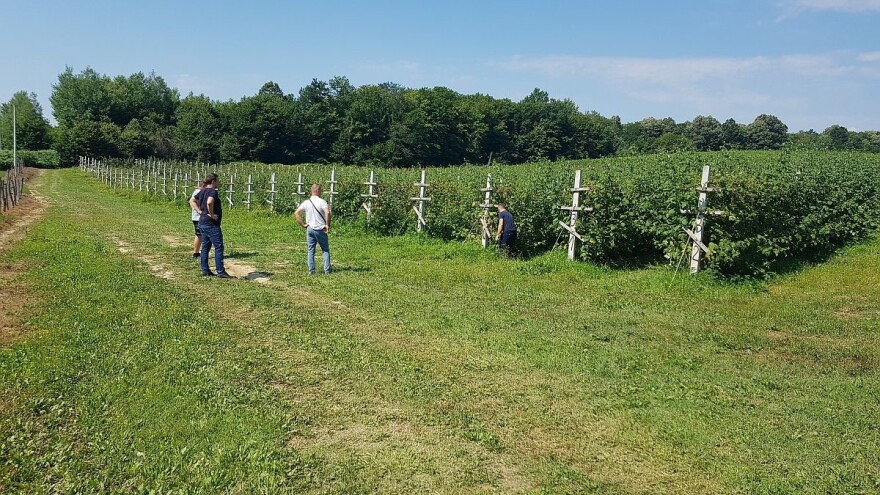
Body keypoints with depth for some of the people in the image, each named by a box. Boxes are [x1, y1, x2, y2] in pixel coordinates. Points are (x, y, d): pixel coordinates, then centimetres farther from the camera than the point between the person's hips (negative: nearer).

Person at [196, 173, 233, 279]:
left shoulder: (202, 191, 12)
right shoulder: (213, 192, -16)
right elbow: (209, 202, -35)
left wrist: (200, 210, 17)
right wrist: (212, 214, -23)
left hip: (202, 222, 10)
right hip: (211, 224, -10)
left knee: (205, 246, 13)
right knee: (218, 247, -6)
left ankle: (205, 270, 17)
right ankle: (220, 272, -6)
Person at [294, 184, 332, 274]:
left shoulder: (306, 202, 3)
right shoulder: (322, 202, -11)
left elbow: (296, 213, 1)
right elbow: (327, 213, -26)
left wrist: (303, 224, 3)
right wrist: (327, 225, -15)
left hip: (310, 229, 4)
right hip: (320, 230, -4)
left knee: (311, 250, 9)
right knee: (325, 250, 8)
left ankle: (311, 270, 7)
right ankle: (327, 270, 5)